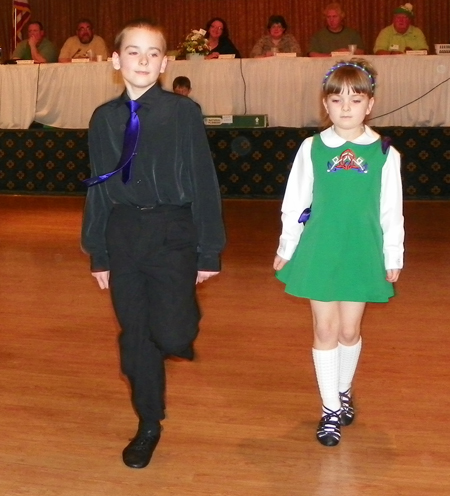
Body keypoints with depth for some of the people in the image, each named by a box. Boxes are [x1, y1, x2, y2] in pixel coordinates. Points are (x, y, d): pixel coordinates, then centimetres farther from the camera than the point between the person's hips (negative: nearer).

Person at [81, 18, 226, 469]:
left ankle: (183, 324, 25)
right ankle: (148, 426, 27)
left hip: (172, 233, -3)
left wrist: (209, 251, -4)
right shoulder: (104, 118, 5)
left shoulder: (184, 112, -5)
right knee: (134, 337, 10)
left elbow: (203, 182, -3)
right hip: (123, 235, 3)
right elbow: (98, 186, 10)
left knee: (171, 334, -14)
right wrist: (98, 253, 9)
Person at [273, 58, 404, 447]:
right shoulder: (312, 149, -2)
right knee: (325, 330, 5)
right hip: (319, 252, 0)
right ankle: (330, 409, 16)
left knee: (349, 330, 10)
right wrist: (286, 248, 6)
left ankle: (344, 390, 36)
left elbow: (391, 211, 2)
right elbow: (295, 203, 4)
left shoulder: (384, 153, -3)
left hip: (362, 254, 0)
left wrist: (393, 258, 4)